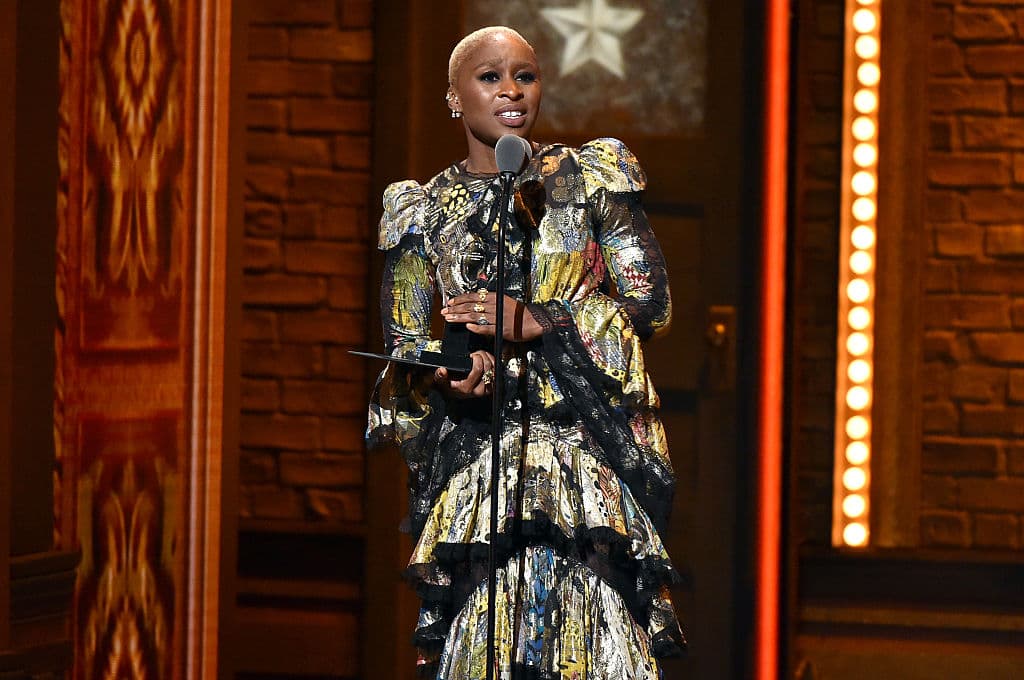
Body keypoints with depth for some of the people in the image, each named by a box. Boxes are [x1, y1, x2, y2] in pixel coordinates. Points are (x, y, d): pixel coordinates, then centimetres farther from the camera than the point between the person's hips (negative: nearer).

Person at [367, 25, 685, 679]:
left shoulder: (590, 178, 7)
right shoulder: (425, 210, 11)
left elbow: (651, 302, -1)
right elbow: (402, 347, 11)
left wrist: (534, 321, -12)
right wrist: (446, 376, -12)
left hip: (590, 445, -1)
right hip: (473, 457, 1)